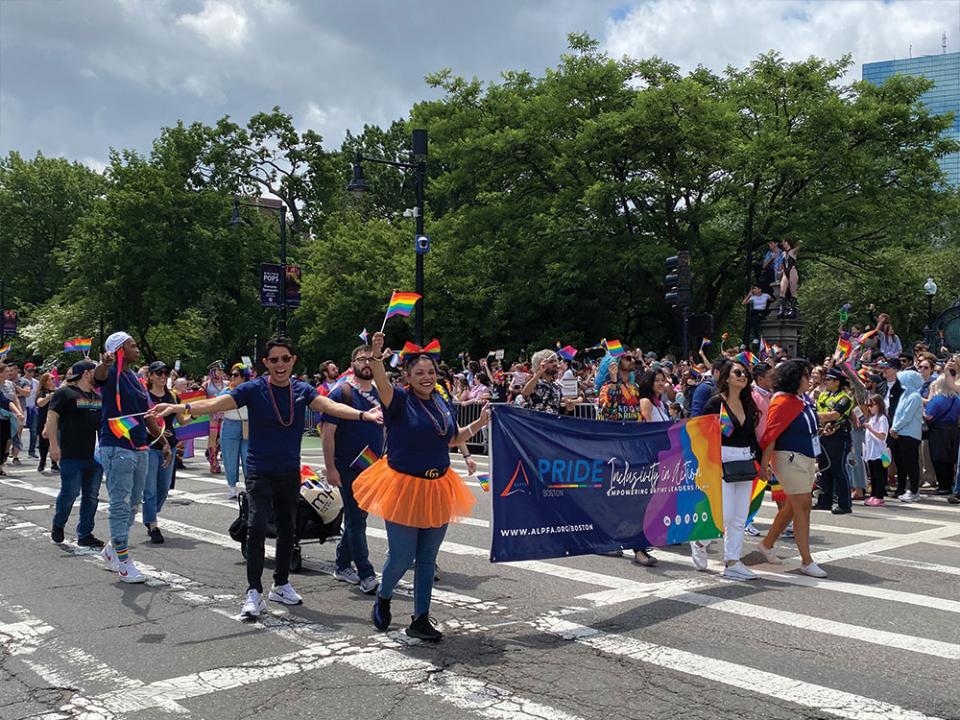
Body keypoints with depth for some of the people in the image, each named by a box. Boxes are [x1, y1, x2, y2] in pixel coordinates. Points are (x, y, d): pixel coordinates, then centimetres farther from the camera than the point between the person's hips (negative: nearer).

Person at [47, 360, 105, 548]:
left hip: (96, 454, 7)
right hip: (72, 455, -7)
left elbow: (106, 421, 26)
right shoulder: (65, 393, -6)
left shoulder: (98, 397, 17)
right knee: (70, 493, -4)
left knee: (91, 497, 7)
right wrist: (54, 445, -18)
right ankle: (58, 526, 22)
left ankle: (85, 535, 15)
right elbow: (52, 418, -11)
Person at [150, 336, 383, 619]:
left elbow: (329, 406, -13)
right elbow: (218, 403, -18)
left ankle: (281, 585, 28)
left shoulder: (302, 390, 1)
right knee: (257, 527, -14)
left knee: (287, 528, 12)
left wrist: (362, 415, -30)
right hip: (260, 471, -4)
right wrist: (182, 407, -34)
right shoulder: (253, 389, -7)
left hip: (290, 473, 4)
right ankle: (254, 593, -8)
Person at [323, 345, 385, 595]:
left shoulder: (380, 394, 10)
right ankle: (367, 576, 0)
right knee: (356, 521, -3)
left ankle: (343, 565, 27)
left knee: (356, 518, 14)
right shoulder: (341, 392, -9)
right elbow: (328, 431, -12)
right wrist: (330, 468, -16)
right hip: (348, 469, -6)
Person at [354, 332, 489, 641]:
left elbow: (452, 439, 23)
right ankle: (383, 599, 31)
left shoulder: (442, 403, 8)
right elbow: (382, 384, -33)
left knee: (427, 559, 11)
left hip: (437, 489, 5)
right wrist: (376, 358, -50)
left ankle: (420, 620, 22)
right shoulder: (399, 400, -10)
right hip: (403, 487, -5)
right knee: (401, 557, 0)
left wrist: (480, 423, 14)